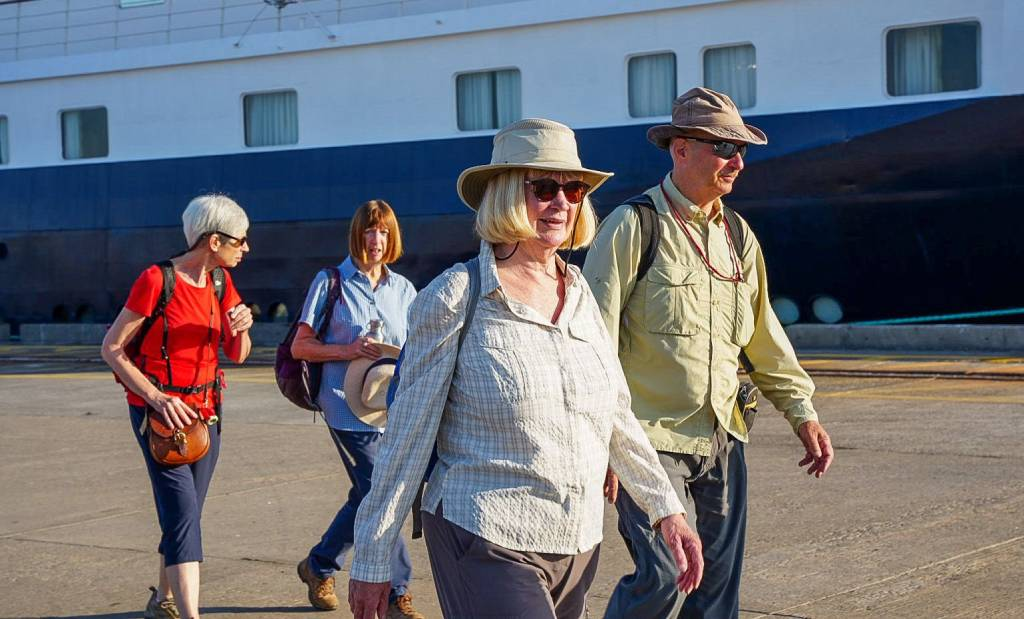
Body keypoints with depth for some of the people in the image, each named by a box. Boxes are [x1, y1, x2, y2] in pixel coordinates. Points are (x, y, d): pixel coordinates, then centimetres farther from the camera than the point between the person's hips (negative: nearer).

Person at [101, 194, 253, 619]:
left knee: (183, 515, 13)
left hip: (205, 409, 7)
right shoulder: (156, 280, -14)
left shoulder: (221, 282, 7)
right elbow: (112, 348, -10)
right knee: (184, 514, -16)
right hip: (157, 411, -7)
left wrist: (242, 329, -13)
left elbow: (238, 355, 10)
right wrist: (156, 398, -19)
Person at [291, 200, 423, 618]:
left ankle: (318, 567, 34)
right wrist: (349, 351, -16)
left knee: (366, 498, 13)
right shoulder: (331, 283, 0)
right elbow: (300, 346, -1)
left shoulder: (403, 289, 12)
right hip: (349, 406, -5)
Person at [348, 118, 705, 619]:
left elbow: (617, 416, 18)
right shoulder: (454, 297, -7)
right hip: (487, 544, -6)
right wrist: (371, 559, -4)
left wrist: (666, 508, 14)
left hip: (579, 543, 6)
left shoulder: (580, 294, 9)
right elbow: (409, 435, -6)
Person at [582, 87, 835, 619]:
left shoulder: (738, 236, 11)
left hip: (721, 438, 7)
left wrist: (801, 411, 14)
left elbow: (762, 337, 20)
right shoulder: (632, 227, -9)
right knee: (663, 575, -14)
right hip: (650, 438, -7)